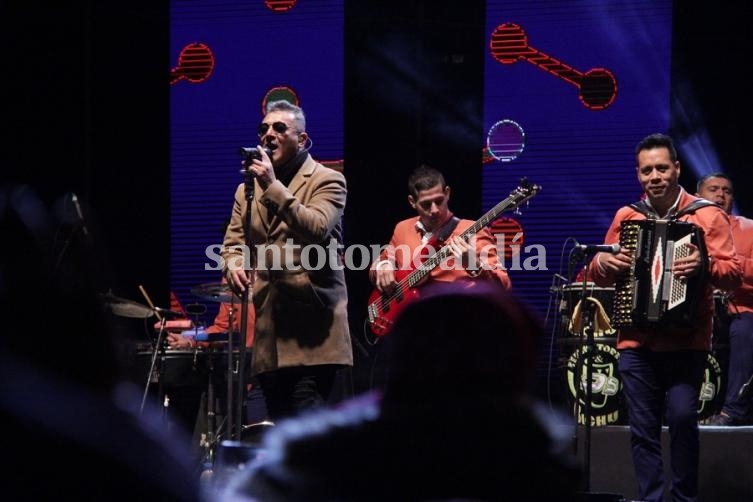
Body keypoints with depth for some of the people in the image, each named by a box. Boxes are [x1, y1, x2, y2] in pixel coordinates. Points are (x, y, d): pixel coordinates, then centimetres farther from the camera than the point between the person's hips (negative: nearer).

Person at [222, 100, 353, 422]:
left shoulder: (327, 181, 0)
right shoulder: (248, 189, 19)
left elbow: (317, 230, -17)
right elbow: (233, 243, 15)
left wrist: (273, 187, -20)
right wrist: (234, 265, -9)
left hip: (311, 333, -6)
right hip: (267, 333, 6)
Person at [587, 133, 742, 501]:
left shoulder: (707, 216, 1)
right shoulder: (626, 217, 11)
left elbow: (733, 275, -6)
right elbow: (600, 276, 16)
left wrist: (706, 266, -27)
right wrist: (603, 265, -7)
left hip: (687, 341, -3)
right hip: (637, 341, 3)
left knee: (682, 415, -17)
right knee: (643, 429, 1)